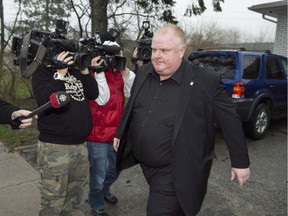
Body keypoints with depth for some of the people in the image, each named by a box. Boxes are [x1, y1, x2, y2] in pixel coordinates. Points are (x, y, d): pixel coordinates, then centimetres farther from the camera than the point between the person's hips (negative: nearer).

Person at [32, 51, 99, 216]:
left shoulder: (75, 70, 11)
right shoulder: (43, 72, -4)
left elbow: (93, 94, 3)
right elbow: (45, 101, -20)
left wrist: (85, 71, -6)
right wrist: (60, 74, -23)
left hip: (80, 143, 6)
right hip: (55, 146, -6)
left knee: (75, 194, 20)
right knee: (54, 200, 3)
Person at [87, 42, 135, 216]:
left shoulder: (118, 73, 6)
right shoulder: (92, 75, -12)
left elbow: (132, 92, -4)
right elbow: (102, 100, -24)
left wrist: (125, 71, -10)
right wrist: (99, 72, -24)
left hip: (117, 132, 7)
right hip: (98, 134, -7)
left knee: (116, 168, 25)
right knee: (98, 174, 8)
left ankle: (104, 191, 52)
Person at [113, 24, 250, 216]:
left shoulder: (206, 82, -17)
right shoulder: (144, 73, 0)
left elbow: (231, 121, -9)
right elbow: (131, 107, 15)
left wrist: (240, 162, -3)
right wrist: (120, 133, 22)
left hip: (174, 172, -6)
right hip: (144, 164, 6)